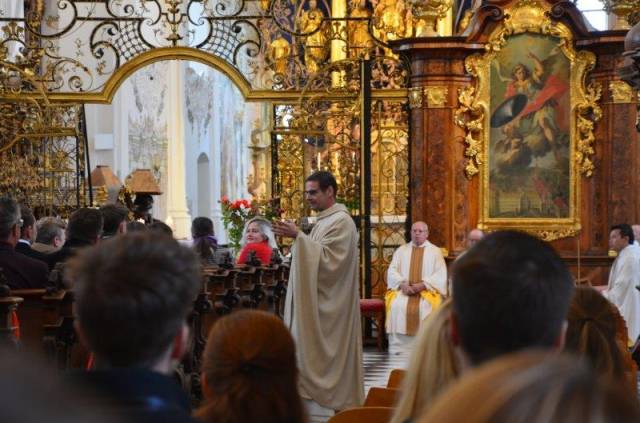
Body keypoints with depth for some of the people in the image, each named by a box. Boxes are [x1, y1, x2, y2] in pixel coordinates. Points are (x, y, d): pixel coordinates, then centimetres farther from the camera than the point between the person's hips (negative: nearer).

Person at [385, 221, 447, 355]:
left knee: (425, 307, -34)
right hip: (404, 290, 2)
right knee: (397, 305, -30)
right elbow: (392, 271, 6)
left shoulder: (435, 251, 9)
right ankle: (399, 347, -27)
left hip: (427, 290, -2)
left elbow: (441, 275, -2)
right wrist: (403, 284, -13)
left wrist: (422, 285, -16)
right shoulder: (401, 250, 15)